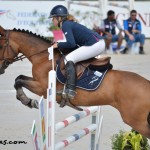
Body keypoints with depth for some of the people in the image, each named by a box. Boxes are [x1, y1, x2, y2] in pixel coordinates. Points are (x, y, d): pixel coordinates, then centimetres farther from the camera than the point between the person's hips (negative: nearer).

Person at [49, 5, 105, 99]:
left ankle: (70, 90, -18)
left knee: (69, 59, -10)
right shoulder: (70, 23, 21)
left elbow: (71, 43, -18)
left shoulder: (65, 25, -8)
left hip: (94, 45, -10)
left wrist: (58, 45, -4)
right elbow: (75, 43, 24)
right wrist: (60, 45, 17)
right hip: (100, 43, 10)